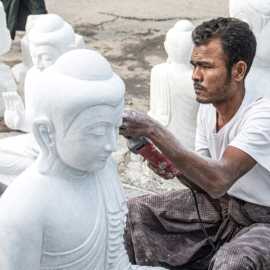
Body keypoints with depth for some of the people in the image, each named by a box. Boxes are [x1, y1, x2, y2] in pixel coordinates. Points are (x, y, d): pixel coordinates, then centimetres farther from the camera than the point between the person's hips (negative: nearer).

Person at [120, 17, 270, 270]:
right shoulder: (207, 107, -5)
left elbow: (218, 180, -39)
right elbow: (204, 178, 4)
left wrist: (154, 131, -40)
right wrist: (172, 166, -19)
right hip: (219, 203, 7)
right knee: (134, 211, -2)